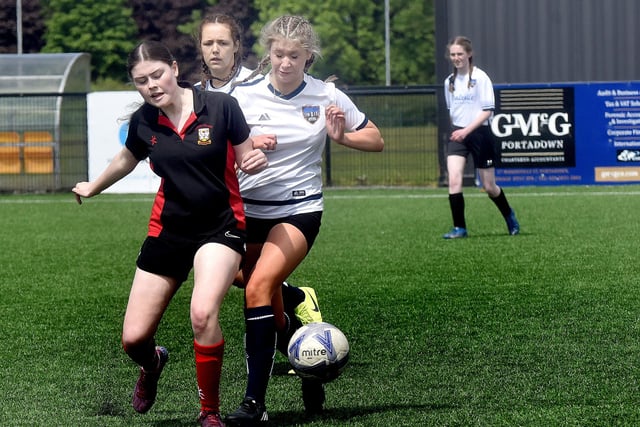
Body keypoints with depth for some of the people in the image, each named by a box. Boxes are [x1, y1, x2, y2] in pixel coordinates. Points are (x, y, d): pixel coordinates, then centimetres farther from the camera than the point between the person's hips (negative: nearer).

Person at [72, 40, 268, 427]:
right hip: (168, 231, 3)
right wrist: (93, 188, 35)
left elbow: (246, 159, -1)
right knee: (134, 338, 0)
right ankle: (153, 365, 41)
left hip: (221, 226, -3)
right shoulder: (143, 122, -3)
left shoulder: (221, 106, -12)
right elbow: (127, 159, 20)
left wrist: (256, 161, -24)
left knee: (203, 313, -30)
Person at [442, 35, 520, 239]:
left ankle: (509, 215, 35)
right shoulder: (450, 81, 8)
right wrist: (457, 129, 16)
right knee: (454, 180, -17)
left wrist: (467, 130, -23)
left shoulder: (480, 77, -8)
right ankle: (459, 228, -10)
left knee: (489, 187, 6)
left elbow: (488, 110, -14)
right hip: (457, 134, 4)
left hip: (479, 133, -4)